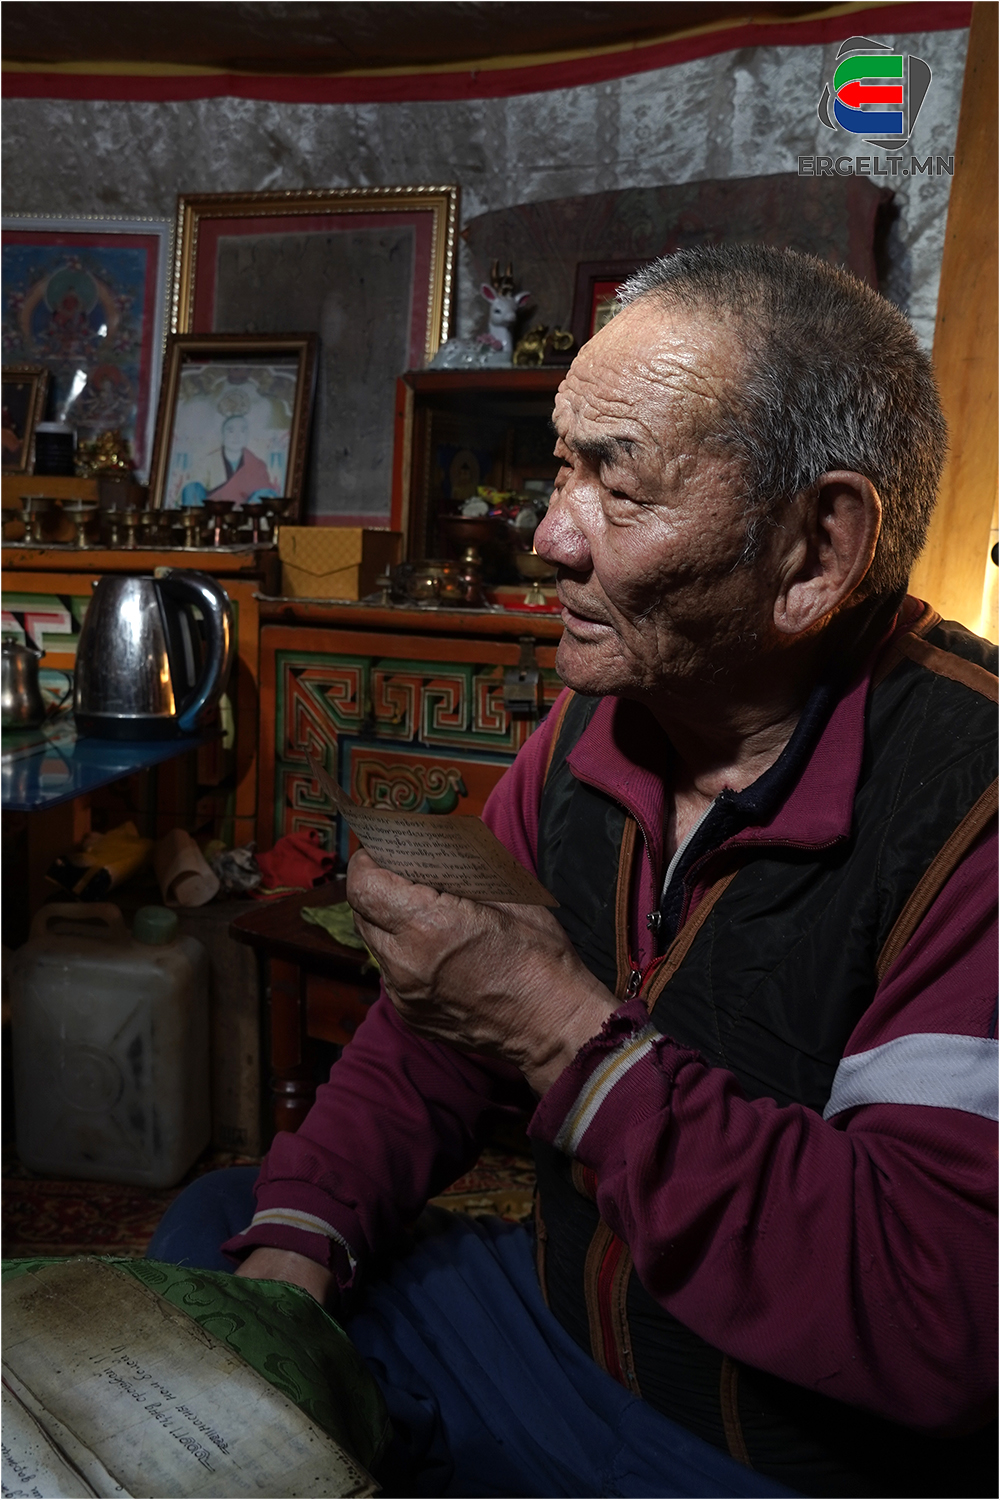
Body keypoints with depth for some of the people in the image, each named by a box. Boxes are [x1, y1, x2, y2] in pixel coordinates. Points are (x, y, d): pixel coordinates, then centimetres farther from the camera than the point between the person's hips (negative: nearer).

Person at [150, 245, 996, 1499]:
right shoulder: (596, 723, -3)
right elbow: (442, 1033, 5)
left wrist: (574, 1040, -31)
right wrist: (298, 1239, -10)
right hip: (562, 1321, 6)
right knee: (213, 1225, 8)